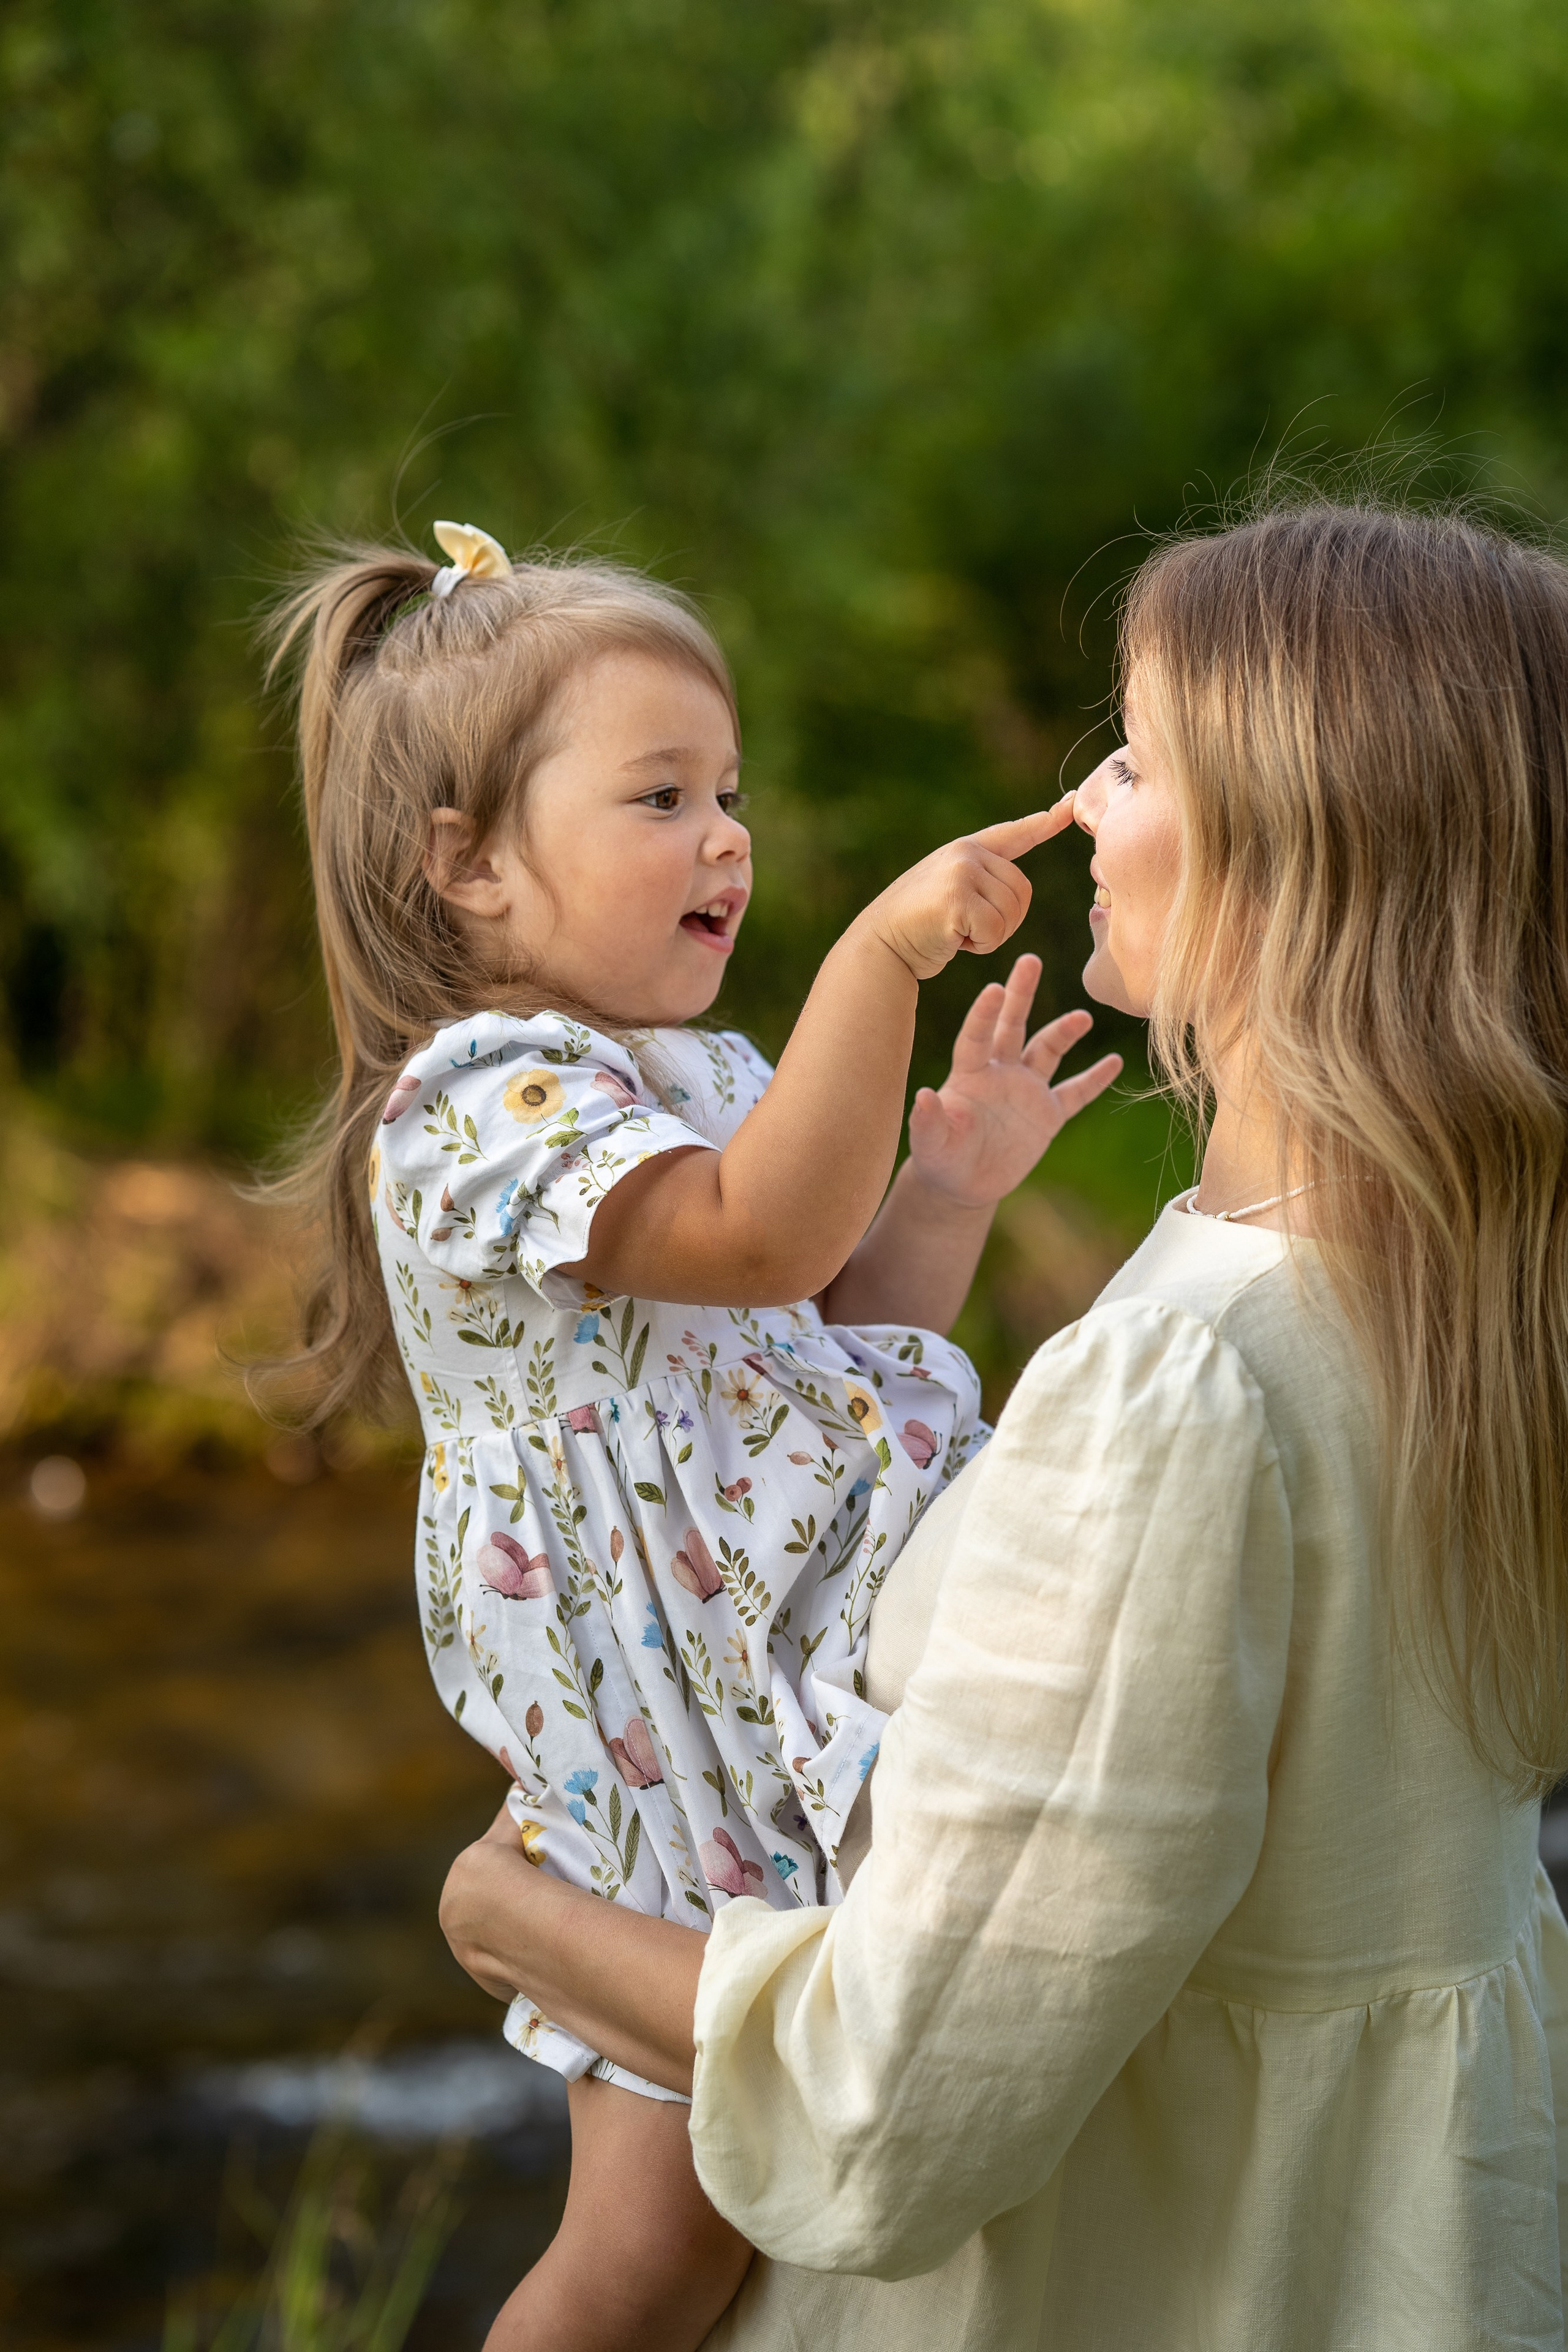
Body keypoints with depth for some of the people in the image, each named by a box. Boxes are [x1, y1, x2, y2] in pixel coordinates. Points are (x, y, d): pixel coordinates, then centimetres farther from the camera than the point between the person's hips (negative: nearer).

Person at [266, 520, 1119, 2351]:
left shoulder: (706, 1080, 14)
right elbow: (758, 1239, -34)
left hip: (808, 1702, 8)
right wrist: (884, 950, -39)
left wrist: (951, 1186, 7)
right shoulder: (489, 1103, -17)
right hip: (676, 1756, -8)